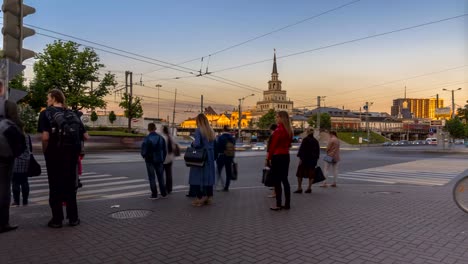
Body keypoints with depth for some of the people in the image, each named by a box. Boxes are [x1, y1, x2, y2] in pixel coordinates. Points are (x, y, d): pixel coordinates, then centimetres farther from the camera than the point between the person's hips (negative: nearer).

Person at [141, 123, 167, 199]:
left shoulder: (146, 139, -14)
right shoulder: (161, 138, -1)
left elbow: (144, 151, -13)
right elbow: (164, 150, 3)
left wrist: (144, 156, 9)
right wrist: (163, 159, 14)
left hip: (150, 160, -3)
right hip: (159, 160, 4)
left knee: (152, 177, 5)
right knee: (160, 176, 14)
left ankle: (154, 194, 6)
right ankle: (163, 193, 19)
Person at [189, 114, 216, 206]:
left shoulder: (198, 130, -12)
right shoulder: (211, 131, 8)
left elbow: (197, 144, -20)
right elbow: (214, 145, 9)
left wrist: (192, 143, -2)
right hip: (209, 157, 6)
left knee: (196, 177, 3)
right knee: (208, 176, 12)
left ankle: (200, 197, 0)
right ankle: (209, 197, 18)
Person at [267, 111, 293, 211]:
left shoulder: (278, 130, -15)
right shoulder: (289, 130, 9)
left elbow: (273, 145, -13)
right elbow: (289, 144, 12)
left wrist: (268, 158, -6)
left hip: (277, 157, -8)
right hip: (286, 156, 8)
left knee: (277, 181, -2)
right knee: (285, 180, 12)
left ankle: (278, 205, 2)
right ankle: (287, 204, 16)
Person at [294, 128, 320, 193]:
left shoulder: (305, 140, -12)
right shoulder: (316, 141, 8)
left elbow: (302, 149, -16)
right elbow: (318, 151, 14)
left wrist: (300, 158, -15)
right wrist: (316, 159, 20)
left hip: (305, 159, -5)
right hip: (313, 159, 6)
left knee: (300, 173, 4)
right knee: (311, 174, 10)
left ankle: (299, 188, 3)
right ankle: (309, 188, 11)